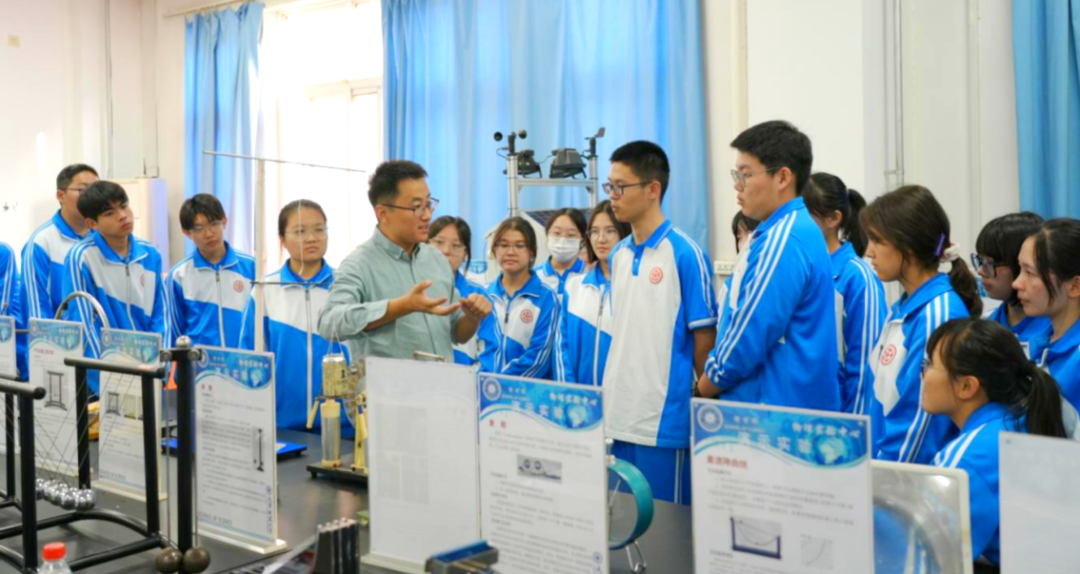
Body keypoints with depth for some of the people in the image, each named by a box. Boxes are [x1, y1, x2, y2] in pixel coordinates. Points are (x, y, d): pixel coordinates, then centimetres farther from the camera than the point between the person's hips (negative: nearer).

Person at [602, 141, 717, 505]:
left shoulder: (685, 254, -10)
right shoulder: (618, 256, 10)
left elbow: (705, 336, -8)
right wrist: (609, 393, 14)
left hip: (666, 416, -7)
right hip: (620, 413, 7)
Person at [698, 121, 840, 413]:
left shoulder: (782, 240, -18)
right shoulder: (780, 232, 14)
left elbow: (750, 336, -19)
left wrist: (706, 385, -3)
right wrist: (713, 380, 11)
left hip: (780, 409, -9)